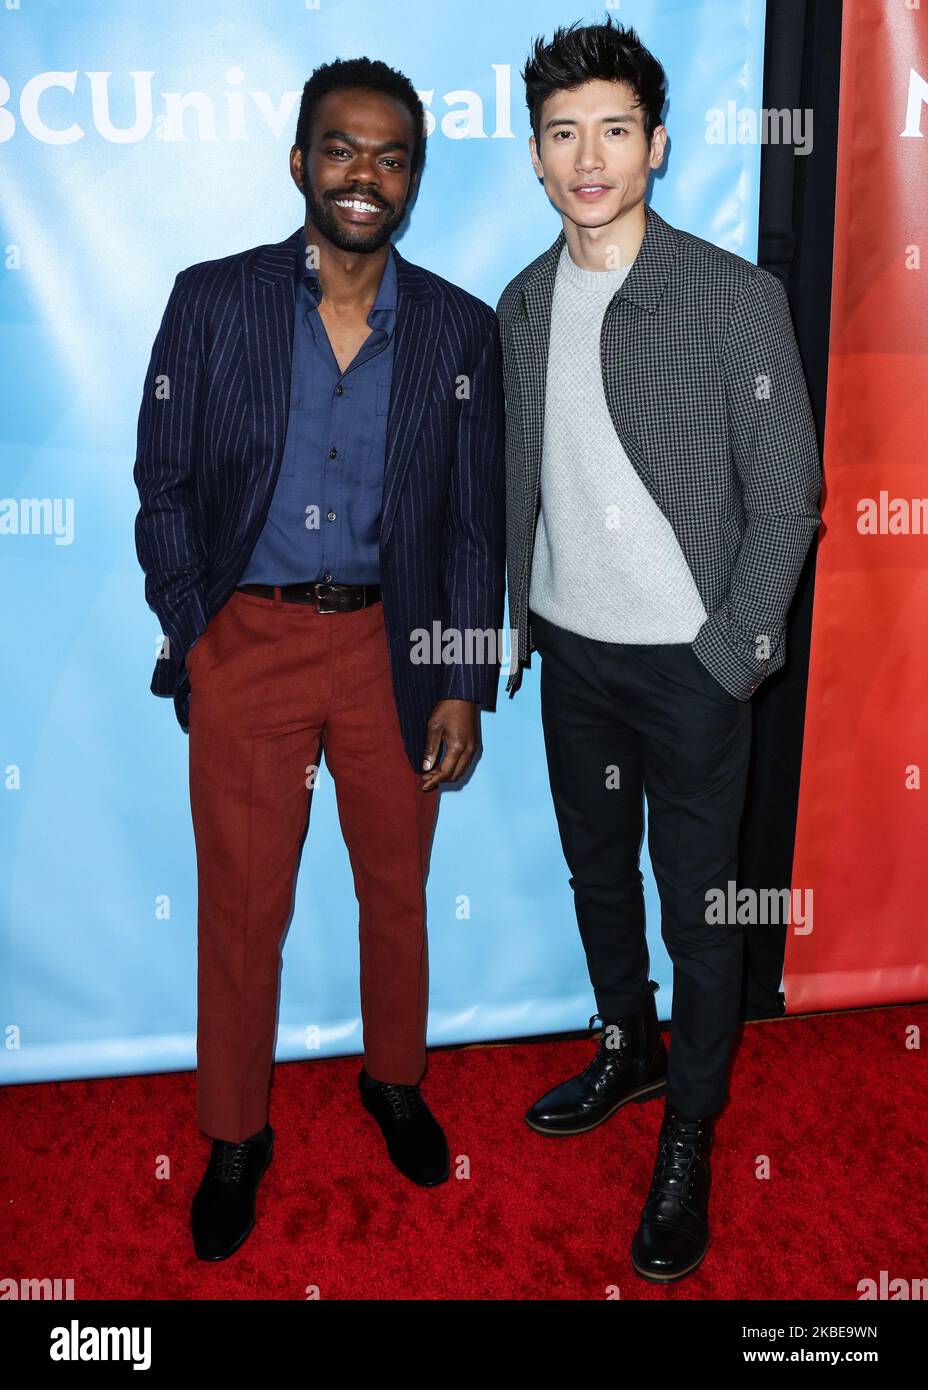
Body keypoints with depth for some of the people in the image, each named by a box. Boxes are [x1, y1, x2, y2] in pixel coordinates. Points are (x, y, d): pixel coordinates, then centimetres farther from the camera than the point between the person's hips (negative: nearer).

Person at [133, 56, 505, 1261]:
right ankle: (235, 1137, 29)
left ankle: (394, 1081, 41)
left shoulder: (462, 329, 1)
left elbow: (476, 524, 3)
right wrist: (192, 632, -5)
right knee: (242, 907, 7)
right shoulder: (213, 300, -1)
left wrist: (464, 687, -1)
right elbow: (163, 486, 2)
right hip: (247, 639, -1)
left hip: (393, 644, 1)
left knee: (398, 890, 15)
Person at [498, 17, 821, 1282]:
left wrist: (733, 656, -12)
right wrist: (513, 622, 9)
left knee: (698, 906, 6)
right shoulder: (523, 304, 5)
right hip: (571, 652, 5)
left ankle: (689, 1133, 26)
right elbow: (516, 483, 11)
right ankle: (628, 1047, 43)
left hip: (687, 664, -5)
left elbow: (786, 493, -10)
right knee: (597, 868, 20)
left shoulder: (737, 298, -10)